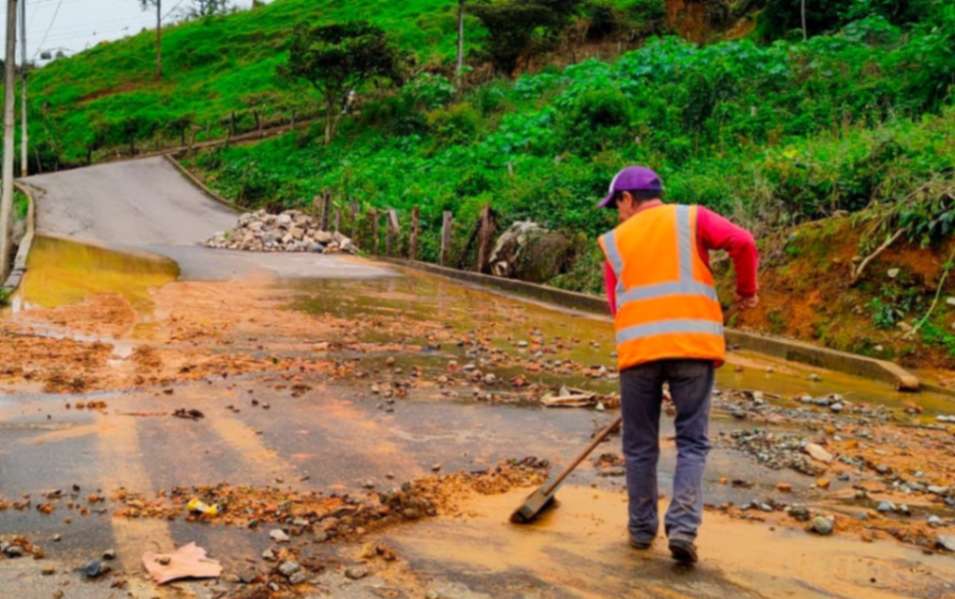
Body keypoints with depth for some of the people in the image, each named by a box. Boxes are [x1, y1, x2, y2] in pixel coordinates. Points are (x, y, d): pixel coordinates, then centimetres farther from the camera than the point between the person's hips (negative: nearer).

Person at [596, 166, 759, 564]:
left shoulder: (615, 241, 17)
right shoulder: (690, 217, 11)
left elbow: (616, 305, 13)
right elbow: (742, 242, -4)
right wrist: (746, 289, 11)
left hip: (638, 349, 1)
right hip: (694, 344, -1)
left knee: (640, 445, 13)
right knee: (692, 442, 9)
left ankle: (642, 528, 22)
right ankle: (683, 525, -3)